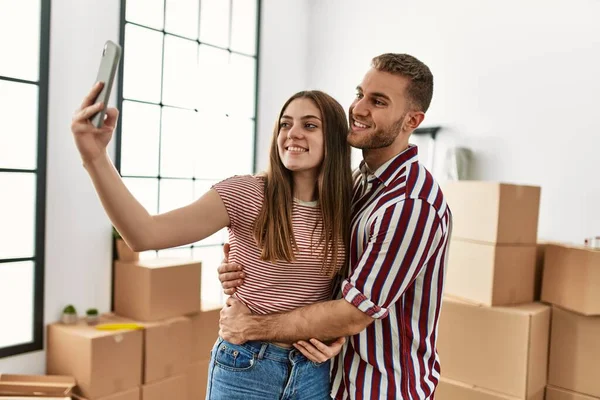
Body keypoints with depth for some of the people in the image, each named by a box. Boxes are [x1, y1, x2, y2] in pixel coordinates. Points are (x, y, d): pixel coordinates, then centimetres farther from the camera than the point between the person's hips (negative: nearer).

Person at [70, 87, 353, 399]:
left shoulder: (345, 211, -2)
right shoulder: (245, 194, -13)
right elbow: (145, 234, -24)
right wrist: (95, 158, -36)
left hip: (315, 370, 3)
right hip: (245, 367, -2)